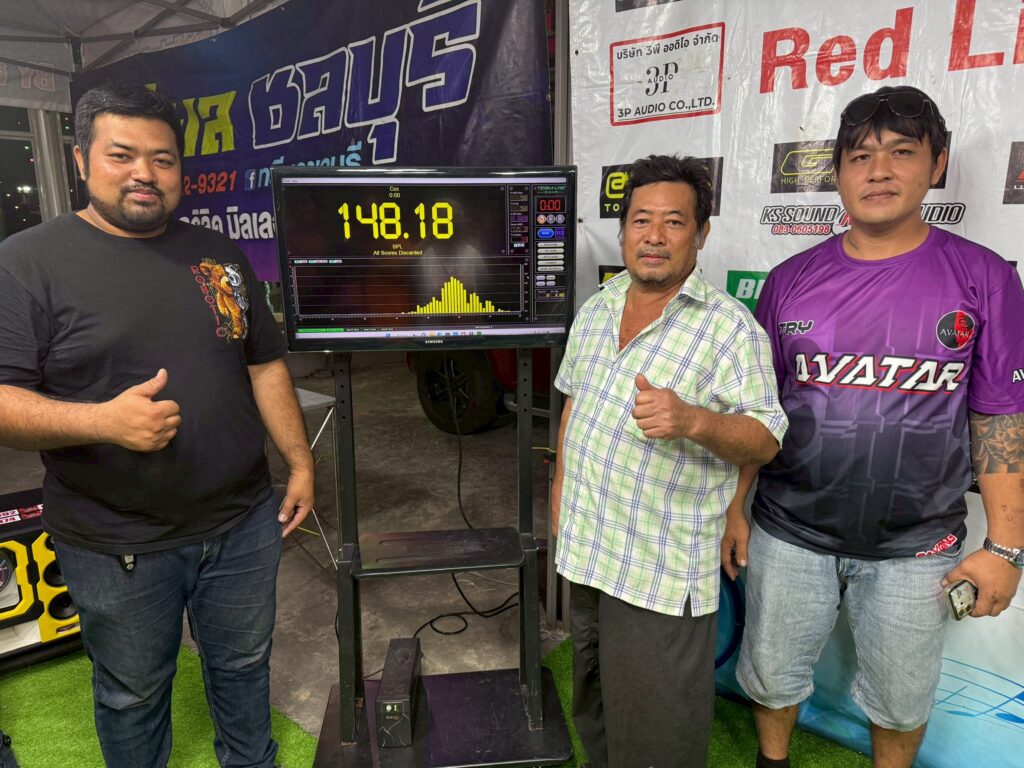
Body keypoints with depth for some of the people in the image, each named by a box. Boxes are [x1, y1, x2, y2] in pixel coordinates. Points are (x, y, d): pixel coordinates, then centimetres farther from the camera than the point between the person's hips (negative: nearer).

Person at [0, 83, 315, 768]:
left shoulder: (219, 254, 6)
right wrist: (103, 421, -28)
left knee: (245, 665, 22)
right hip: (117, 548, -3)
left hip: (244, 524, 4)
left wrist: (300, 461, 6)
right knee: (133, 695, 18)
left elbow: (265, 365, 9)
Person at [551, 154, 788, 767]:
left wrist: (693, 421, -34)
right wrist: (560, 492, 16)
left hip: (662, 569, -6)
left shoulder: (730, 326, -13)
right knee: (593, 702, 26)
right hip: (585, 549, 6)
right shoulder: (596, 309, 7)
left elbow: (765, 440, -14)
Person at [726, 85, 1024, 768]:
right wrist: (734, 507, 1)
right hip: (789, 534, 1)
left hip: (915, 547, -1)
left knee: (902, 698, 19)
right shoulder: (792, 280, -2)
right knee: (772, 677, 18)